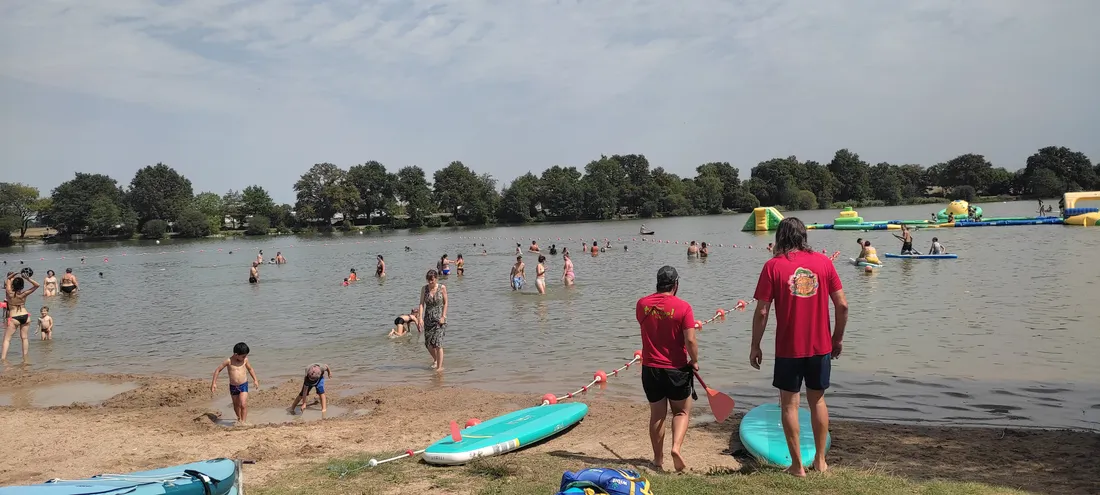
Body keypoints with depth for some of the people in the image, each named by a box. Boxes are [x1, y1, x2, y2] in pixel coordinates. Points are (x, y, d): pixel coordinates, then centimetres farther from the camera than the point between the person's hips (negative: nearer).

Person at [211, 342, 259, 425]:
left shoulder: (245, 360, -5)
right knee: (236, 405, 16)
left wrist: (255, 380, 13)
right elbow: (218, 370, -4)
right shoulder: (229, 361, -13)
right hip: (233, 387, 1)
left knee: (243, 404, -14)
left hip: (243, 385, -1)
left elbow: (250, 369, 14)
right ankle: (239, 419, 37)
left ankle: (243, 421, -9)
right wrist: (214, 383, -6)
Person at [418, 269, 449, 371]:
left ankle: (440, 366, -4)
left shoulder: (442, 288, -5)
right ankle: (435, 359, 34)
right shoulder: (424, 289, 0)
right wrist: (420, 318, -14)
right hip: (428, 318, 3)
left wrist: (443, 317, -9)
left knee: (437, 343, -11)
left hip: (439, 318, -3)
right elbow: (421, 303, -3)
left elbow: (445, 303, 0)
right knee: (428, 343, 6)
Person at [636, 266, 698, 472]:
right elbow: (690, 340, -16)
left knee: (657, 414, 14)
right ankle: (676, 446, -7)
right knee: (682, 412, 14)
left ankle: (658, 459, 21)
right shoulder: (683, 307, -13)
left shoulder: (642, 304, -2)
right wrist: (694, 362, 0)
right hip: (677, 369, -3)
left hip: (650, 368, 3)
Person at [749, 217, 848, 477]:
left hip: (788, 349, -3)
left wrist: (755, 346, 0)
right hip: (821, 347, 3)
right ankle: (820, 460, 26)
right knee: (817, 400, 19)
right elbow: (842, 305, -2)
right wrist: (837, 338, 12)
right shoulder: (823, 261, -1)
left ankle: (797, 465, 13)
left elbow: (762, 312, -10)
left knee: (789, 404, 9)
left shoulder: (773, 266, -8)